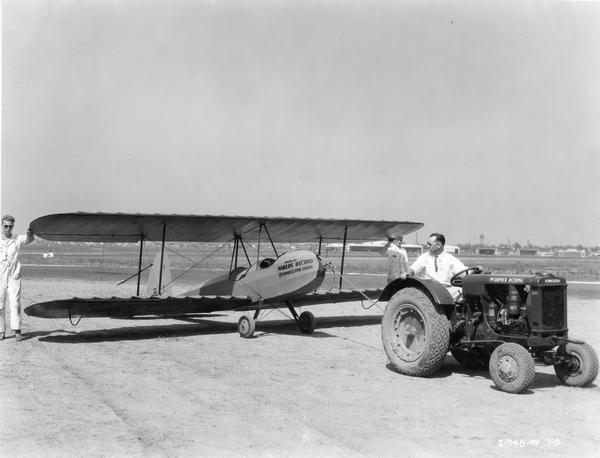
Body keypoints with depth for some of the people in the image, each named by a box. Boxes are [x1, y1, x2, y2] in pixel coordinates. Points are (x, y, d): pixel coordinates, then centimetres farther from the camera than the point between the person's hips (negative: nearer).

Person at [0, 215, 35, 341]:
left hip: (14, 277, -1)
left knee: (15, 303, -8)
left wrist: (30, 234, -39)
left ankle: (17, 330, -9)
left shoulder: (17, 240, 3)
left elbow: (29, 240, -17)